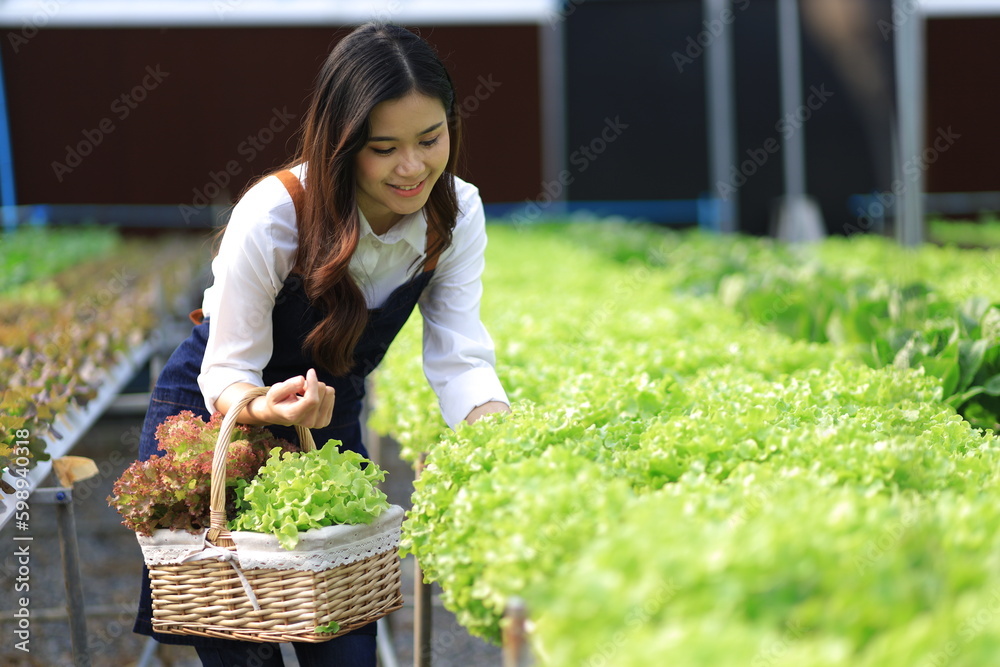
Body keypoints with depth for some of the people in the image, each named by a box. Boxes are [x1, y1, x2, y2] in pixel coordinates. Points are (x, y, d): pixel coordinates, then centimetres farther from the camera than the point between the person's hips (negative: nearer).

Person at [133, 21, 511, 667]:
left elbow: (461, 360, -19)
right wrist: (269, 407, -47)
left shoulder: (458, 214, -16)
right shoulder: (271, 217, -30)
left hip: (331, 418, 4)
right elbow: (227, 372, -23)